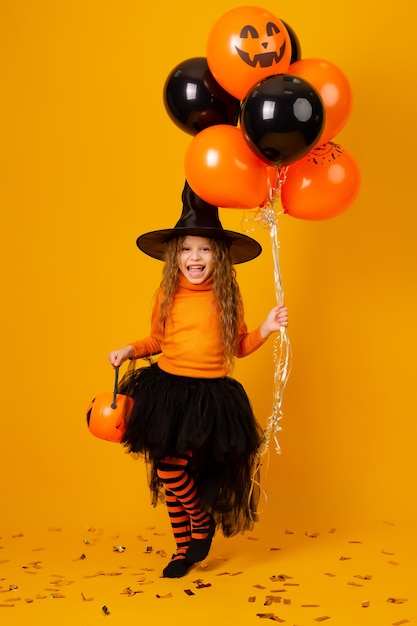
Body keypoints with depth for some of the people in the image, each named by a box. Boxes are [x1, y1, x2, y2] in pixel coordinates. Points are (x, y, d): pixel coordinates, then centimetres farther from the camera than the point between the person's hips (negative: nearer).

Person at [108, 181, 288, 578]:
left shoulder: (228, 298, -2)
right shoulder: (167, 296, 1)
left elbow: (239, 347, 6)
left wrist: (267, 329, -8)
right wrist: (130, 350, -2)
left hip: (211, 395, -3)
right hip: (167, 388, 3)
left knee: (173, 465, -15)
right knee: (167, 471, 6)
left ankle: (202, 523, 15)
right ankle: (184, 547, 25)